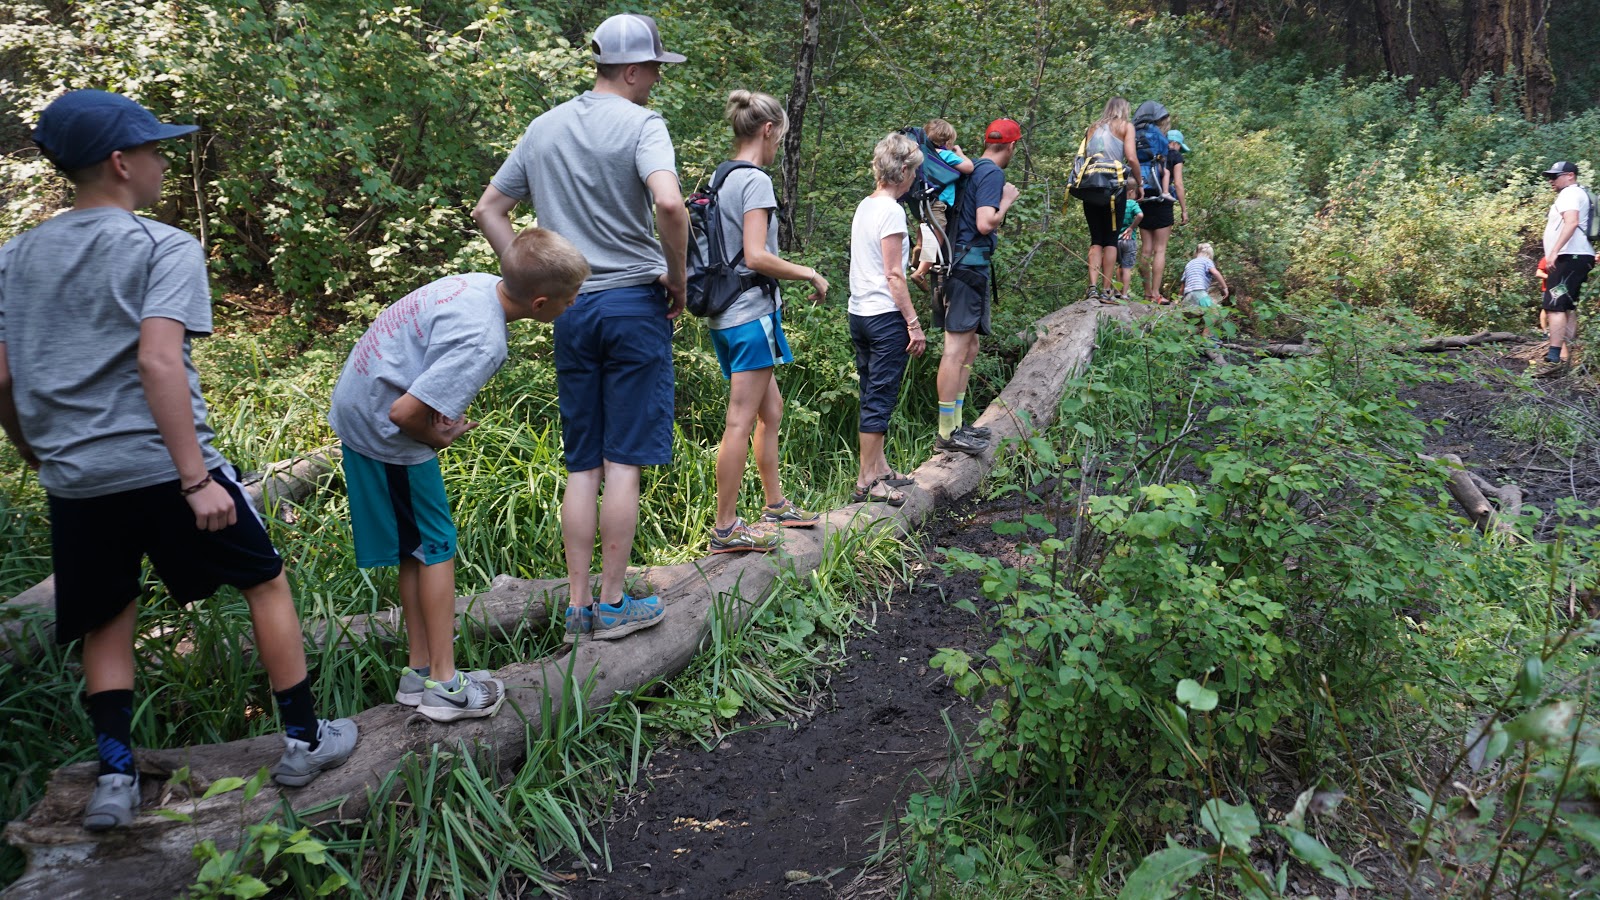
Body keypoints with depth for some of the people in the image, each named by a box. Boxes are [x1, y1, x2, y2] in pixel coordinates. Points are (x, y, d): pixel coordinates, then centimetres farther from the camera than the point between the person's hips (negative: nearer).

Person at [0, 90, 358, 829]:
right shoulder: (163, 247, -8)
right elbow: (158, 361, -20)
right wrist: (196, 478, -20)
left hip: (73, 482, 5)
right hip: (161, 467, -5)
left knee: (105, 626, 18)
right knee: (266, 581, 13)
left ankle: (115, 776, 15)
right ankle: (304, 741, 19)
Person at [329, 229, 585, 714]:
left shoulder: (479, 284, -2)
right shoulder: (482, 341, -29)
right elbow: (405, 412, -32)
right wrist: (437, 437, -10)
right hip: (385, 432, -9)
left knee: (417, 549, 16)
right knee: (437, 546, 1)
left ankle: (419, 671, 26)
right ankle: (444, 684, 9)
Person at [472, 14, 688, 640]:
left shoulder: (544, 129, 12)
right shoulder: (641, 124, -8)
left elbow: (487, 210, 15)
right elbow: (669, 203, -25)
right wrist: (677, 279, -11)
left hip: (569, 308, 5)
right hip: (634, 304, -5)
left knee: (581, 466, 10)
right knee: (624, 461, 1)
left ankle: (578, 606, 14)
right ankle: (614, 605, 7)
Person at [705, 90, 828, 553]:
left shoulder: (719, 179, 13)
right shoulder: (755, 181, -14)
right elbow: (755, 256, -23)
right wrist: (809, 274, -10)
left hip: (725, 314, 10)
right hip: (752, 314, -10)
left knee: (771, 409, 20)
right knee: (741, 421, -4)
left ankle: (776, 505, 30)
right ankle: (726, 528, 2)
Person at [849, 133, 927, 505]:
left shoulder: (864, 206, 11)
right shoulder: (892, 211, -13)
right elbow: (893, 275, -15)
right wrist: (914, 323, -13)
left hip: (859, 314, 9)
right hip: (885, 317, -9)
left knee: (873, 397, 16)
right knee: (880, 400, -2)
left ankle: (879, 468, 26)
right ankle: (866, 481, 2)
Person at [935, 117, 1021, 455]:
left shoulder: (971, 168, 17)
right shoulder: (993, 174, -10)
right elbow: (985, 224, -21)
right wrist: (1007, 202, -6)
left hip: (957, 264, 10)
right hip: (970, 265, -10)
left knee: (969, 346, 16)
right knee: (957, 348, -9)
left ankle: (955, 425, 20)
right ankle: (947, 434, -8)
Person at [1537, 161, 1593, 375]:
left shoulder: (1570, 193, -7)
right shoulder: (1576, 194, 26)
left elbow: (1572, 222, -23)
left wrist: (1554, 251, -31)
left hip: (1570, 257, -11)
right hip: (1578, 258, 11)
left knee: (1555, 306, -17)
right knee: (1568, 308, 11)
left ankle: (1554, 359, -25)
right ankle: (1566, 357, 13)